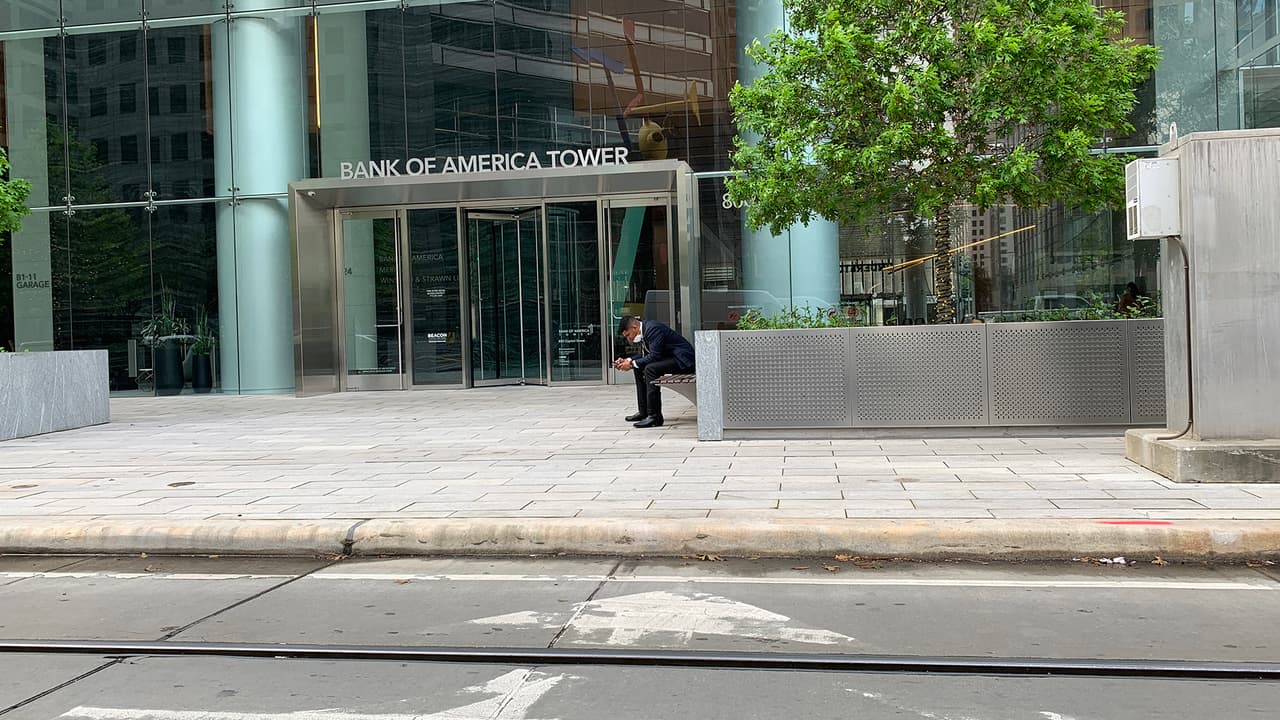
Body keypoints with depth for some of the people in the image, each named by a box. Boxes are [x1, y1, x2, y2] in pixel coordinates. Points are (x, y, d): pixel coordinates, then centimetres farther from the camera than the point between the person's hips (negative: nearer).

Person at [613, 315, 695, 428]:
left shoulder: (653, 328, -21)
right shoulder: (644, 330, 10)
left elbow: (654, 356, -25)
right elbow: (644, 355, 16)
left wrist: (632, 364, -19)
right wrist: (628, 360, 1)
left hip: (682, 359, -11)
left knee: (650, 369, -28)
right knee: (639, 368, 11)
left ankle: (655, 416, -26)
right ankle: (643, 411, 14)